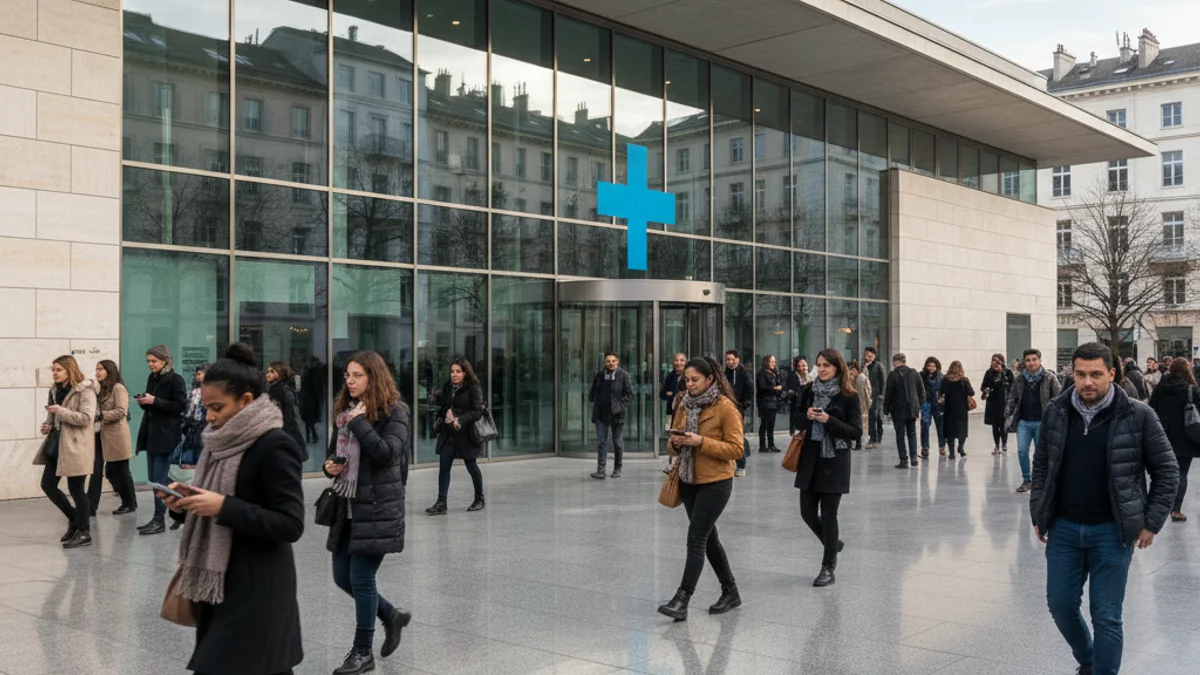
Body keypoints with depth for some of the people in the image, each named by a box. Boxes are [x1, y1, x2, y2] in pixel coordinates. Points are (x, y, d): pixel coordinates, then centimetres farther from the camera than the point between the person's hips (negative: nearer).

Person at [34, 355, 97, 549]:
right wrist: (47, 425, 5)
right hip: (57, 444, 8)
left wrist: (61, 411, -24)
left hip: (75, 446, -8)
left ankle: (84, 533, 6)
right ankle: (74, 518, 25)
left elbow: (86, 418, -20)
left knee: (75, 488, -4)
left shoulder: (85, 390, -11)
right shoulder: (56, 390, 13)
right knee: (47, 484, 7)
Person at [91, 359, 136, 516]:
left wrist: (101, 415, -22)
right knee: (95, 470, 0)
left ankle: (130, 503, 16)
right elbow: (96, 409, 19)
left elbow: (121, 411, -17)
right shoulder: (100, 389, 18)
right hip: (100, 434, 7)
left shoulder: (118, 388, -8)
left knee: (120, 470, 2)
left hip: (116, 435, -7)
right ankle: (91, 506, 0)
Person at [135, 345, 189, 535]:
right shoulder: (152, 379, 15)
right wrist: (143, 403, 2)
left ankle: (159, 520, -3)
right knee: (154, 478, 8)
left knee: (159, 478, -8)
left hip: (167, 435, -8)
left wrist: (154, 401, -19)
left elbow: (181, 406, -15)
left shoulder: (175, 380, -8)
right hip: (151, 433, 8)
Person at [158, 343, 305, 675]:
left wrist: (223, 506, -23)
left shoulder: (275, 445, -16)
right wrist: (191, 499, 0)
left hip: (256, 591, -8)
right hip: (220, 582, 8)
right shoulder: (227, 442, 9)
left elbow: (290, 525, -20)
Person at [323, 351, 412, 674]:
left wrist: (359, 422, -19)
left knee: (361, 578, -3)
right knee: (342, 577, 11)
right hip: (347, 507, 8)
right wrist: (330, 465, -1)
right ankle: (392, 616, 34)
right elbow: (333, 452, 21)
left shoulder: (393, 412, -9)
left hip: (378, 508, -7)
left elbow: (386, 452, -24)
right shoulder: (345, 411, 11)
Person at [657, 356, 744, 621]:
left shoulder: (726, 408, -11)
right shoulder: (684, 405, 8)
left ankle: (681, 601, -11)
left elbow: (736, 449, -15)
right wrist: (675, 443, -9)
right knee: (708, 538, 14)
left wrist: (702, 442, -24)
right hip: (689, 481, 7)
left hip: (715, 483, -7)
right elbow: (673, 448, 15)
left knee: (696, 539, -12)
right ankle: (730, 592, 29)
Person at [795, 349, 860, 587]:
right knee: (807, 512, 8)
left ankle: (828, 569, 13)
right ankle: (833, 543, 36)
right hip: (810, 459, 5)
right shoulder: (810, 391, 6)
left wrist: (829, 420, -22)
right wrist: (806, 416, -9)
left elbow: (856, 432, -11)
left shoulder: (849, 397, -8)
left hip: (834, 462, -5)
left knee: (828, 515, 0)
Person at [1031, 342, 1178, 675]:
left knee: (1106, 616, 2)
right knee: (1061, 605, 11)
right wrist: (1038, 515, 8)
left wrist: (1152, 522, -4)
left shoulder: (1138, 416, -10)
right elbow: (1041, 466, 10)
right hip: (1063, 528, 4)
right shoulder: (1055, 413, -1)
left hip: (1112, 532, -3)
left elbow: (1167, 471, -2)